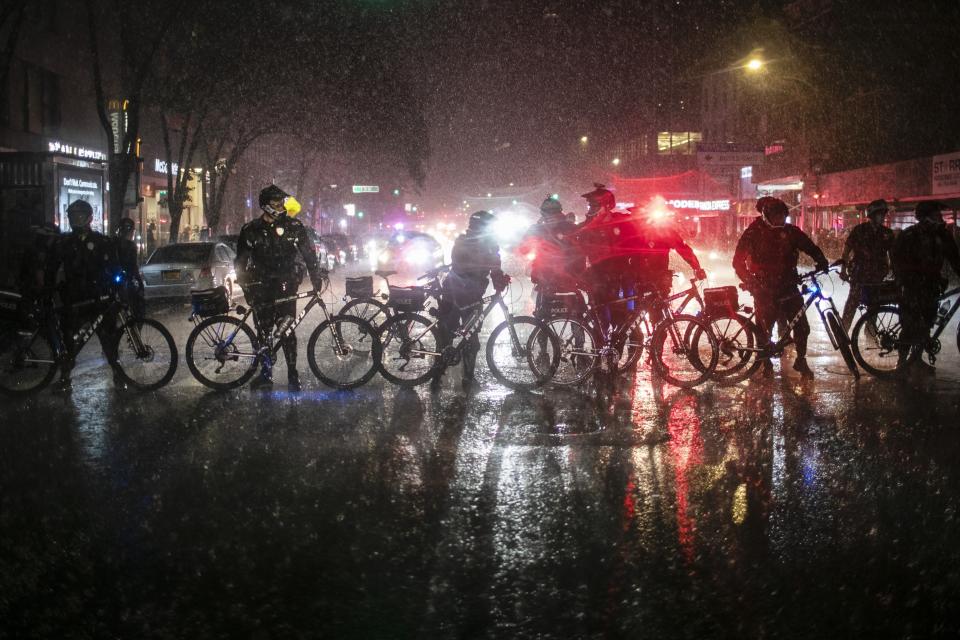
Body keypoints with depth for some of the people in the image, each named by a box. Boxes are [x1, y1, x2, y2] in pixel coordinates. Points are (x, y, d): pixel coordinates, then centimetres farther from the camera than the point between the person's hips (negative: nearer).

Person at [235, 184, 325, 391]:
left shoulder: (295, 227, 3)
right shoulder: (251, 230, 5)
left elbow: (309, 255, 6)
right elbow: (241, 260, 8)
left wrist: (317, 277, -1)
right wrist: (244, 284, 0)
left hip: (285, 286, -2)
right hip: (261, 289, 2)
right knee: (263, 329, 6)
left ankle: (293, 374, -3)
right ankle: (266, 370, 19)